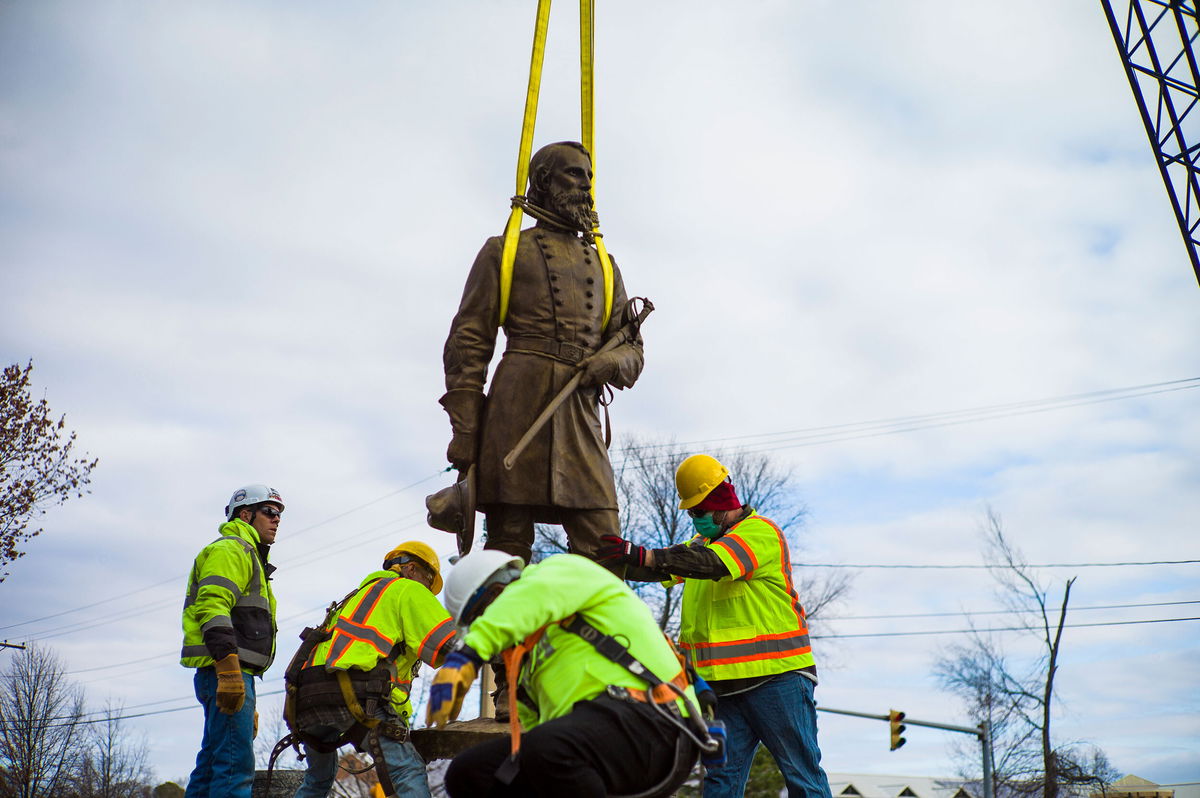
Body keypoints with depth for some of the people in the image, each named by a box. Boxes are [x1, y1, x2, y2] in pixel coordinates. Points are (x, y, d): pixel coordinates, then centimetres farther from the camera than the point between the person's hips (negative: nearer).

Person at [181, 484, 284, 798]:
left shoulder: (250, 558, 30)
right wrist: (228, 668, -28)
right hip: (227, 672, -10)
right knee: (236, 764, -16)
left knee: (212, 766, 9)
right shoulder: (230, 550, -1)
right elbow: (213, 606, -17)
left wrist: (249, 705, 28)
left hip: (233, 676, 10)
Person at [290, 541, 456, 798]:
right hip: (352, 692, -8)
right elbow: (449, 643, -1)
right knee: (408, 771, -12)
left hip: (305, 699, 9)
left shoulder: (359, 596, 36)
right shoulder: (407, 589, 11)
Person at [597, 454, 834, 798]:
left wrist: (640, 555, -32)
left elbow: (713, 563, -25)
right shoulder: (705, 540, 19)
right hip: (729, 683, 7)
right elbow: (663, 568, 11)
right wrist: (610, 563, -6)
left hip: (778, 677, -7)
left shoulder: (760, 532, -8)